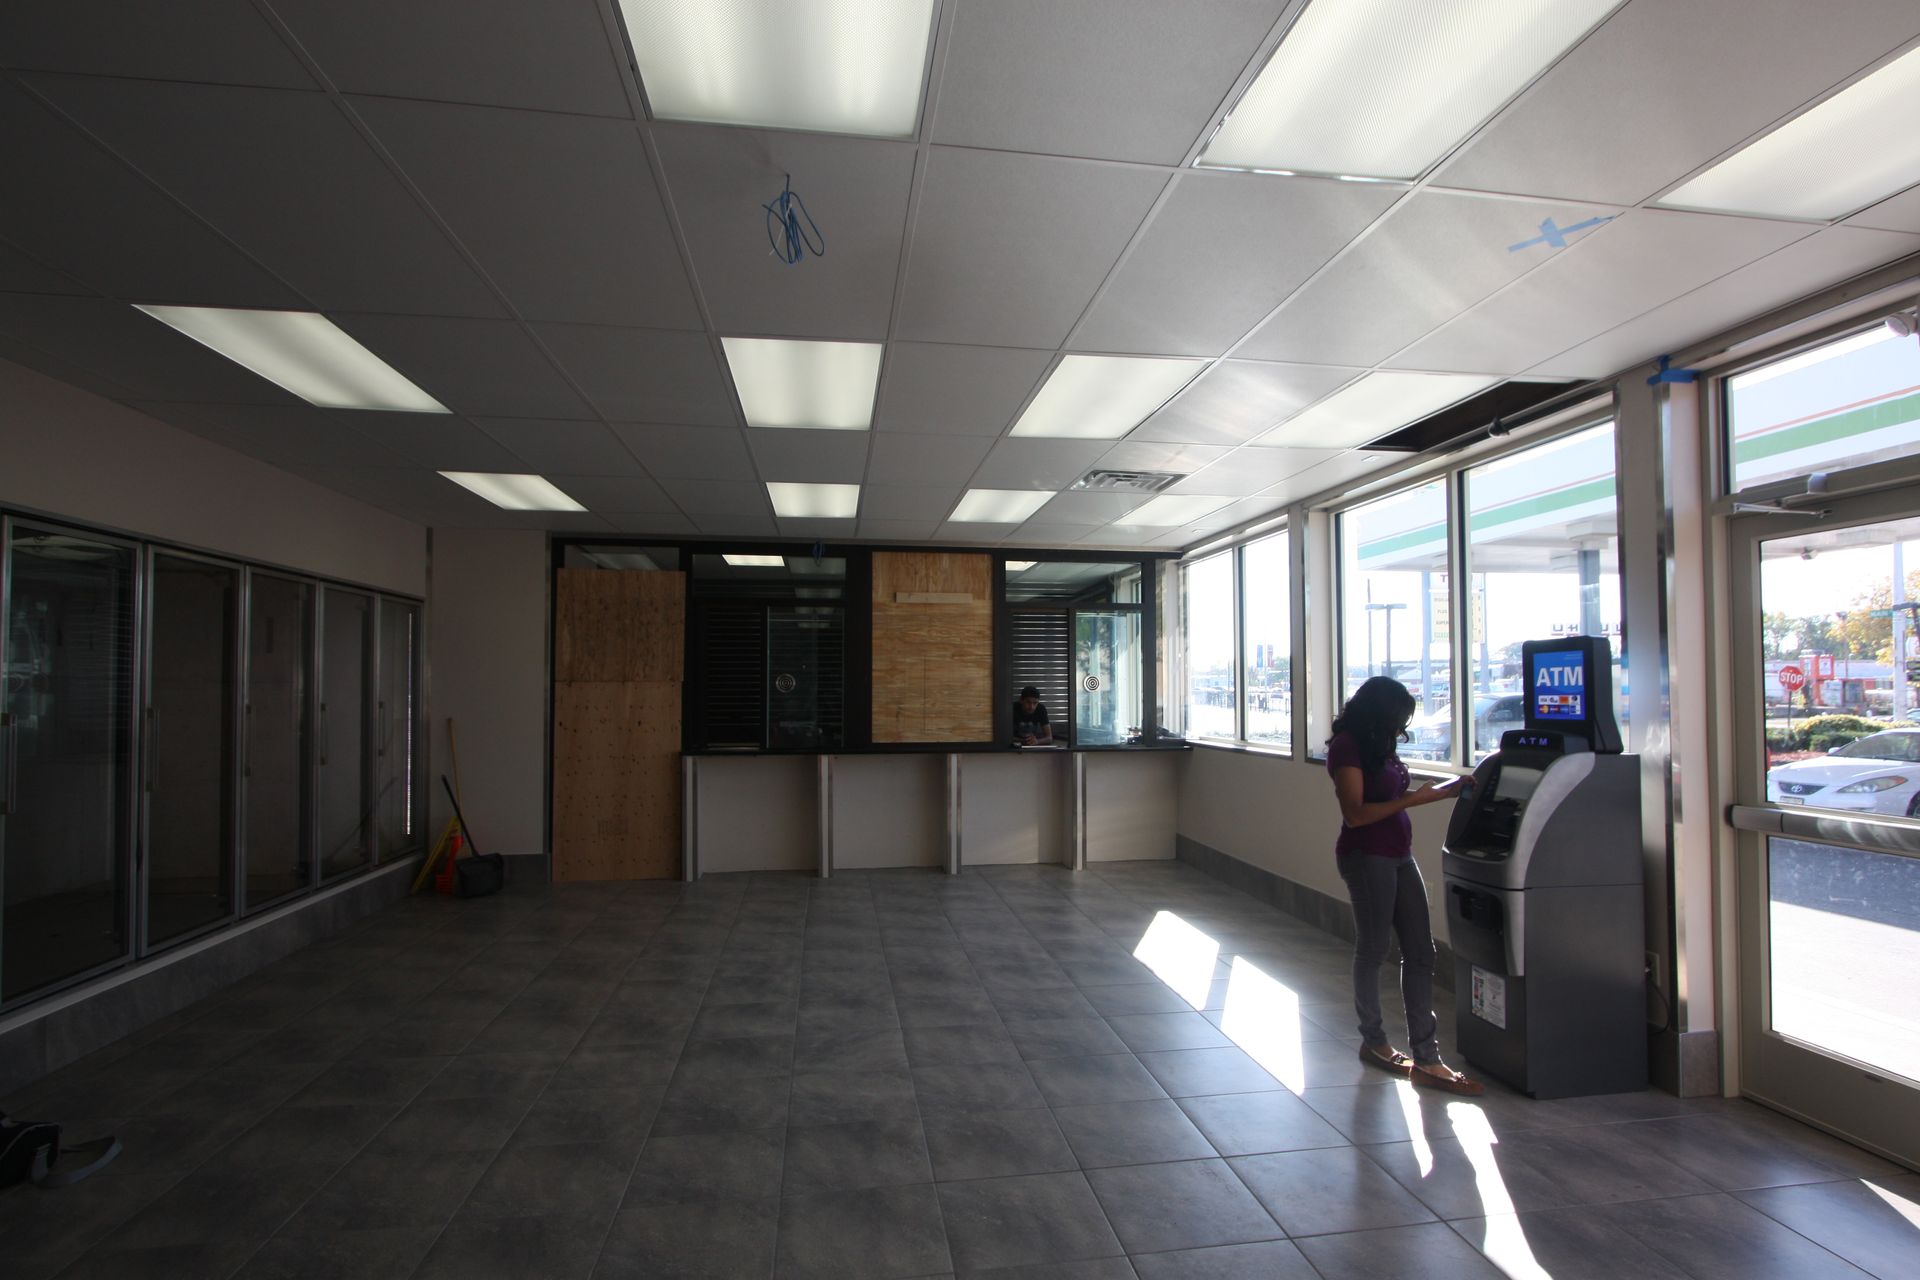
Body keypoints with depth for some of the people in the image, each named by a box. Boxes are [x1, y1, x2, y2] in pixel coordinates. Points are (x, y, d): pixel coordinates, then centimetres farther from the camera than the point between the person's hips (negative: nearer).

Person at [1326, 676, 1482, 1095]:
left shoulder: (1378, 746, 12)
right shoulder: (1347, 747, -15)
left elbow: (1391, 798, 16)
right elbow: (1356, 814, -19)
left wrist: (1444, 792, 11)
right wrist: (1412, 800, -19)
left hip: (1399, 856, 9)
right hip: (1367, 857, -9)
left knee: (1420, 953, 5)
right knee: (1373, 950, 6)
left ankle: (1426, 1059, 9)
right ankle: (1373, 1041, 24)